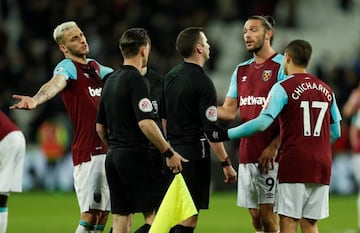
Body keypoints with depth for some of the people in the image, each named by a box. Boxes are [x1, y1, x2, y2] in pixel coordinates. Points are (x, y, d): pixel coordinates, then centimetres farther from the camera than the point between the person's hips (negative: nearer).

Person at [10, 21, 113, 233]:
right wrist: (36, 100, -53)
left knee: (103, 214, 8)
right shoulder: (67, 67, -9)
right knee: (90, 214, -16)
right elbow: (56, 83, -32)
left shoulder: (95, 67, 15)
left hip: (108, 149, 8)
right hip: (87, 152, -8)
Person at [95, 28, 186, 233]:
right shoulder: (136, 80, -12)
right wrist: (169, 153, -16)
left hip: (113, 157, 9)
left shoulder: (111, 80, 15)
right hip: (135, 157, -9)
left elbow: (100, 127, 19)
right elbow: (145, 123, -22)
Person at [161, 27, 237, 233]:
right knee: (189, 216, -6)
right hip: (195, 152, -8)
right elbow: (211, 129, -18)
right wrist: (226, 163, -14)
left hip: (174, 152, 8)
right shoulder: (203, 82, -15)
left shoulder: (171, 76, 10)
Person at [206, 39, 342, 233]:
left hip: (294, 165, -5)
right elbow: (335, 133, 16)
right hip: (322, 165, 5)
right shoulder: (326, 90, 12)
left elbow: (262, 123, -16)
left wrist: (225, 135, -11)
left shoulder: (283, 88, -6)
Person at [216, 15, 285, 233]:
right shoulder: (241, 71, 17)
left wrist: (274, 146, -19)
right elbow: (229, 111, 16)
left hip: (271, 155, -7)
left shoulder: (282, 66, -5)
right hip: (246, 154, 7)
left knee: (268, 213, -9)